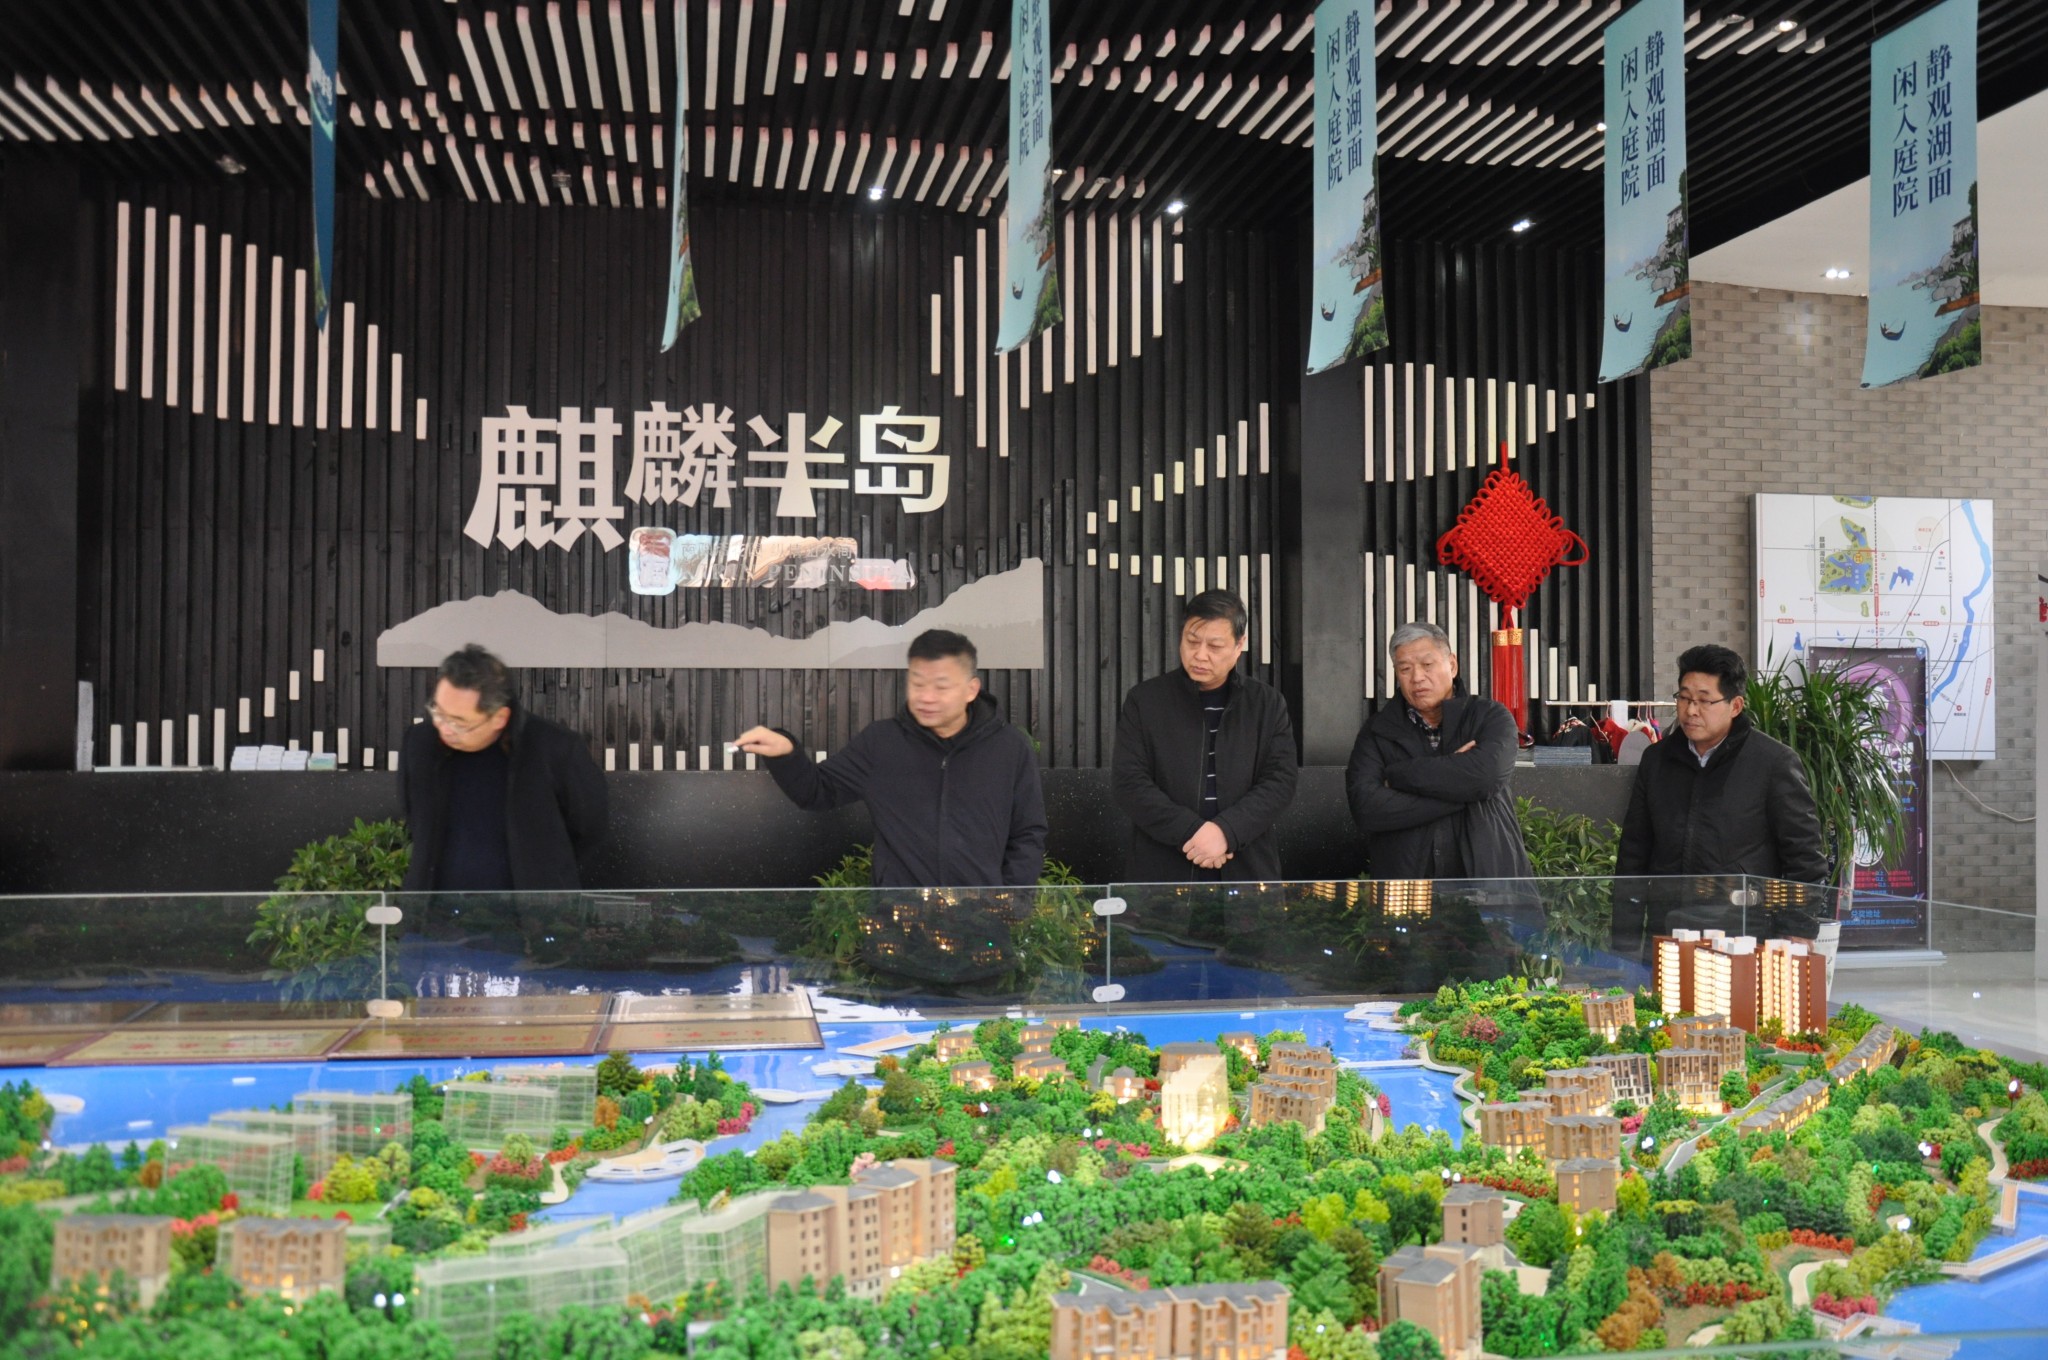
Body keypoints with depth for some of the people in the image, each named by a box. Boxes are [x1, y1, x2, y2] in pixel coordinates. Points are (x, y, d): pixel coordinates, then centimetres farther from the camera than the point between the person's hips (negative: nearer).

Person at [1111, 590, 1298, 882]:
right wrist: (1191, 832, -15)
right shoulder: (1145, 700, 4)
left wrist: (1226, 831, -16)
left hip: (1247, 872, 1)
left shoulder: (1268, 704, 8)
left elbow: (1280, 781, 0)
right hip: (1162, 873, -1)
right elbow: (1129, 782, -3)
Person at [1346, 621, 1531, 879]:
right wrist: (1458, 792, -10)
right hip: (1404, 877, 1)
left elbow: (1484, 774, -16)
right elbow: (1365, 808, -9)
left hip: (1488, 874, 0)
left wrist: (1397, 775, -8)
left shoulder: (1491, 717, 5)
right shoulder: (1377, 731, 7)